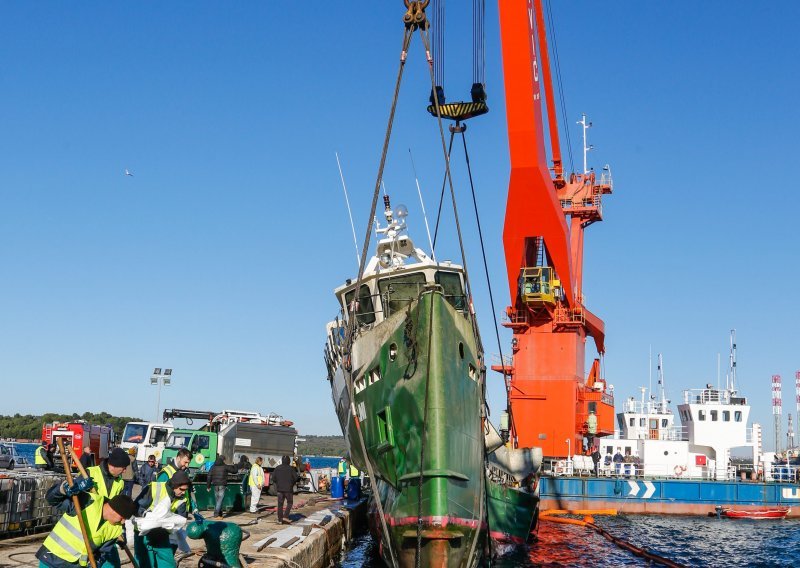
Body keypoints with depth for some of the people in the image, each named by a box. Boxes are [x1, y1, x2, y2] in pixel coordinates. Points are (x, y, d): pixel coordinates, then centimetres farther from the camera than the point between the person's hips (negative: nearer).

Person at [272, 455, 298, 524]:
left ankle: (280, 520, 6)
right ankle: (285, 516, -5)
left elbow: (273, 478, -1)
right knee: (289, 503, 10)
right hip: (288, 489, -3)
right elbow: (296, 478, -9)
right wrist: (292, 483, 10)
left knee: (280, 504, 7)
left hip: (280, 489, 3)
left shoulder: (277, 468, 1)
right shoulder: (291, 468, -7)